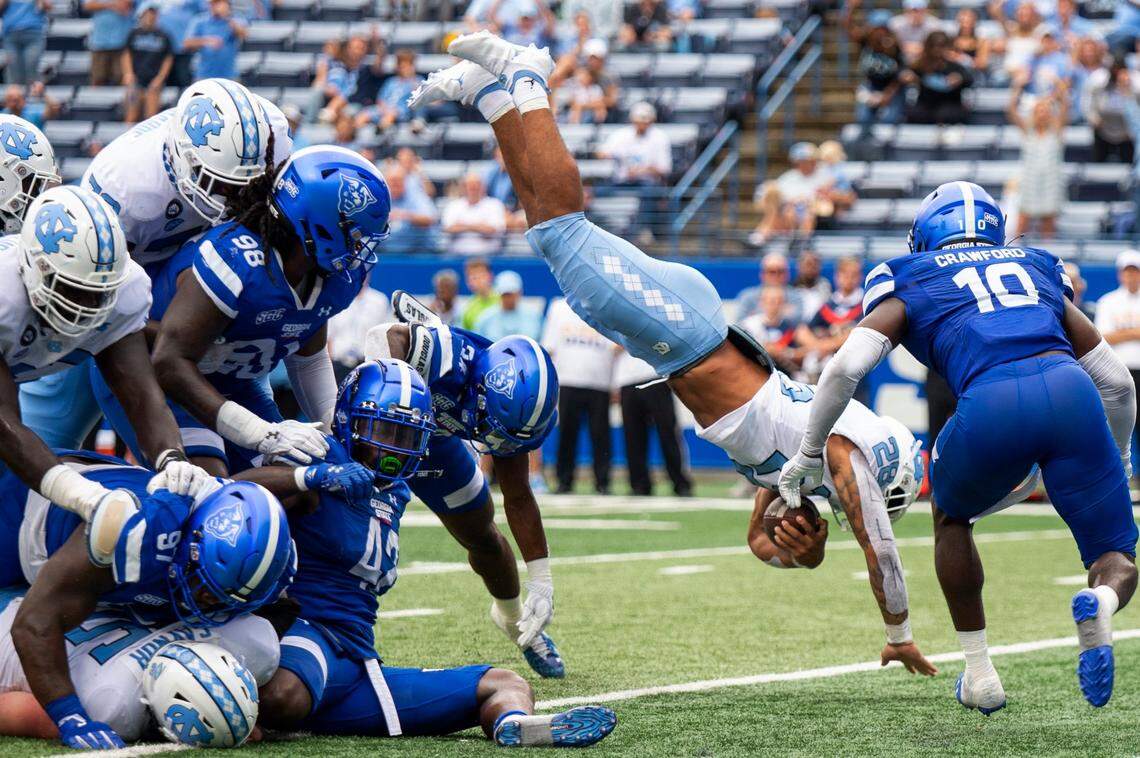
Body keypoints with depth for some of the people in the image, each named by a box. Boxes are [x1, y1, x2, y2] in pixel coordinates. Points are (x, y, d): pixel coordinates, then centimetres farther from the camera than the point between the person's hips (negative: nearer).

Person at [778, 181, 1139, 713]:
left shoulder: (912, 284, 25)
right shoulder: (1037, 271, 34)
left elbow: (846, 367, 9)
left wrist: (809, 455, 22)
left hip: (992, 406, -2)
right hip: (1069, 389, 2)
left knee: (952, 517, 30)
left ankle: (979, 674, 26)